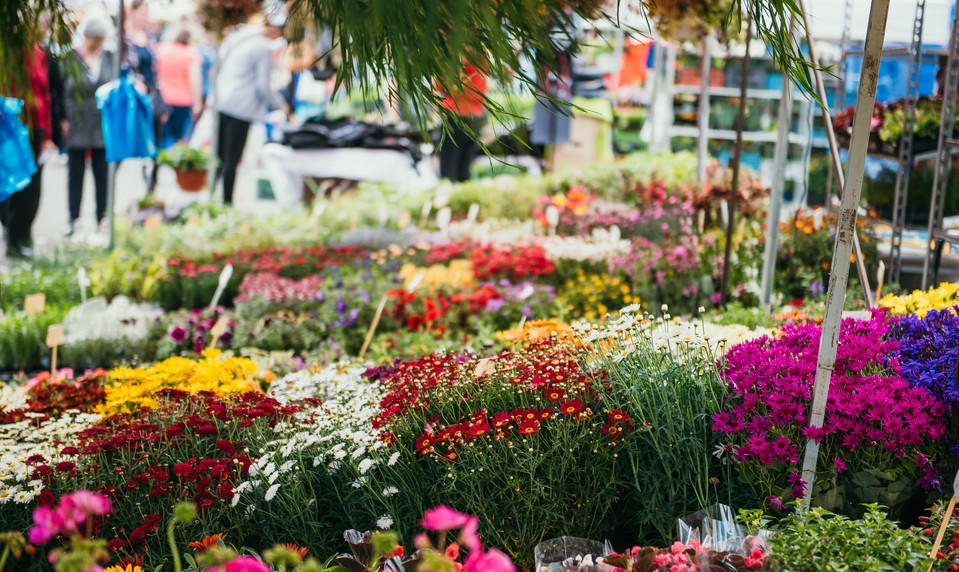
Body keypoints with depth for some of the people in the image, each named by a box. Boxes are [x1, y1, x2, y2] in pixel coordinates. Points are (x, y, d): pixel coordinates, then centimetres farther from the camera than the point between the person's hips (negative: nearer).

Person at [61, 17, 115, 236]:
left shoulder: (109, 58, 7)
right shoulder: (70, 58, -2)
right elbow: (64, 90, -2)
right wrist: (65, 119, -7)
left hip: (103, 125, 2)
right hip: (77, 125, -2)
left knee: (102, 173, 5)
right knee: (76, 172, 5)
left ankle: (102, 219, 13)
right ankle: (73, 220, 12)